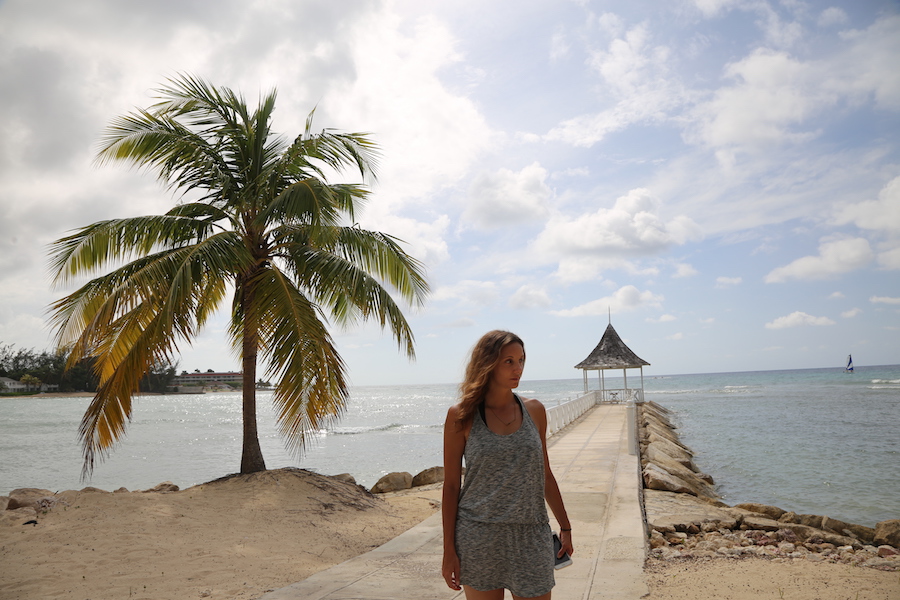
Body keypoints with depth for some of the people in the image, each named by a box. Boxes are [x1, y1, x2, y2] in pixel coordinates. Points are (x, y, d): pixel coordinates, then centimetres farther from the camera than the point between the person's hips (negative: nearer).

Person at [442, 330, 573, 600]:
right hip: (478, 539, -2)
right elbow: (451, 486, -3)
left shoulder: (534, 411, 4)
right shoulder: (461, 416, -6)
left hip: (531, 537, 3)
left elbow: (545, 474, 12)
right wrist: (449, 551, -5)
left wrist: (565, 526, 15)